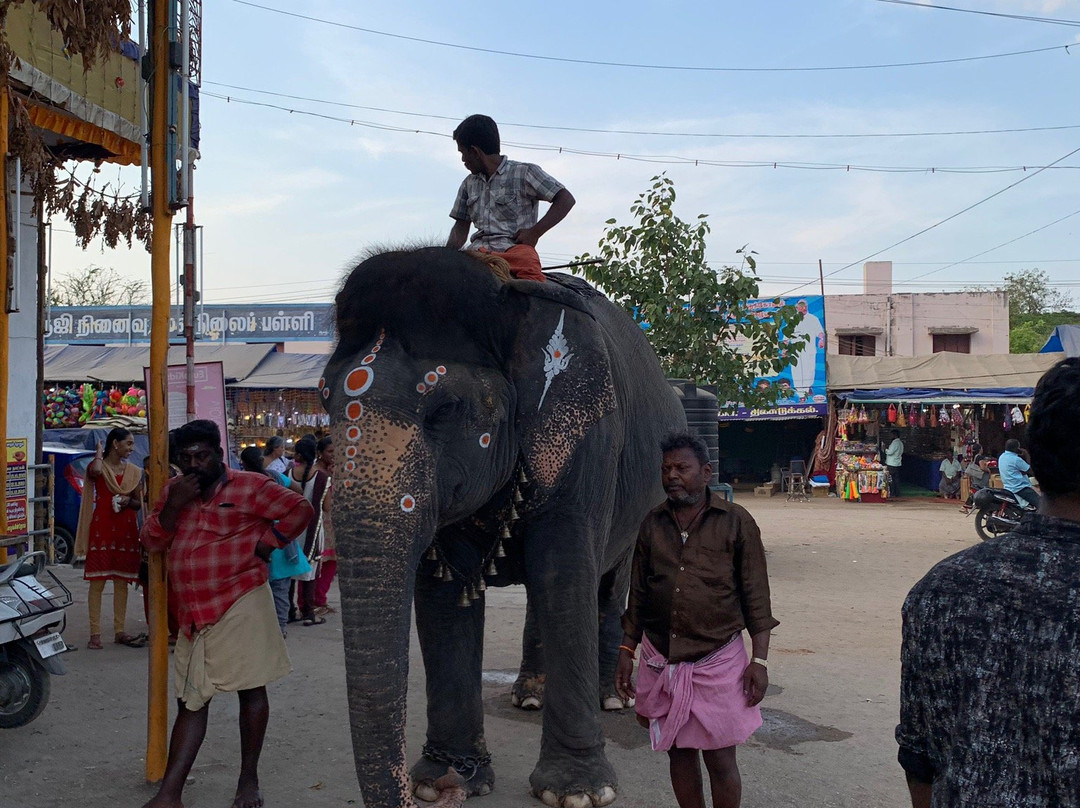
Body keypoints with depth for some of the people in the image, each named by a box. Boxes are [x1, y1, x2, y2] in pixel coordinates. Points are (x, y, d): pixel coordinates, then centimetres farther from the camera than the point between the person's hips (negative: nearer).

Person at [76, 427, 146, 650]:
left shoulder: (133, 471, 13)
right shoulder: (100, 466, 0)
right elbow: (95, 471, -26)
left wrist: (128, 501, -6)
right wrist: (99, 453, -6)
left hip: (126, 529, 4)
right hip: (101, 528, -4)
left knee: (122, 582, 6)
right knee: (97, 581, -5)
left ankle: (120, 631, 11)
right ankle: (95, 633, -2)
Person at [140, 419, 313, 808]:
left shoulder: (248, 487, -4)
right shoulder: (174, 490, 13)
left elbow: (300, 510, -3)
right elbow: (152, 541, 6)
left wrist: (267, 542, -6)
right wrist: (173, 505, -8)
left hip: (240, 605, -5)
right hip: (193, 613, 5)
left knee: (251, 689, 0)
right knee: (190, 701, 7)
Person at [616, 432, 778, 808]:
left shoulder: (735, 522, -4)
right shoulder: (652, 524, 6)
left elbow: (756, 596, -3)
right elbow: (637, 594, 12)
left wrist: (760, 660, -8)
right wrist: (626, 651, 10)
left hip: (717, 659, -3)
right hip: (661, 661, 4)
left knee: (719, 758, 2)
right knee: (679, 752, 12)